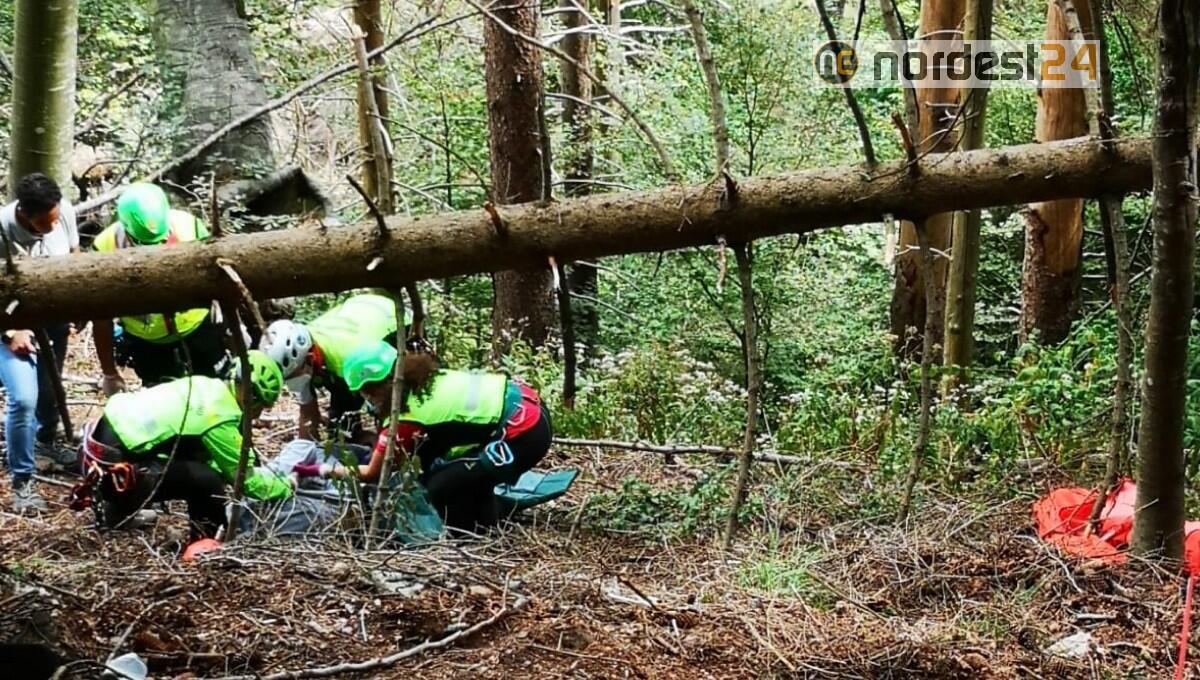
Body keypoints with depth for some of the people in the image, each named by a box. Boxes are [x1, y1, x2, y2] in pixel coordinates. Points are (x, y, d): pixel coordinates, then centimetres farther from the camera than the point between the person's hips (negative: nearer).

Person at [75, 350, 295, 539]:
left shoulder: (207, 386, 9)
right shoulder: (220, 420, -15)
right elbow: (245, 478, -4)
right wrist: (285, 486, 12)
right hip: (113, 463, -9)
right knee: (207, 480, -15)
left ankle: (117, 508, 27)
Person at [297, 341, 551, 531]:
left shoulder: (406, 420, -11)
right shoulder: (426, 380, 10)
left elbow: (372, 474, 5)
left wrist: (321, 471, 12)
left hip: (522, 436, -9)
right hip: (526, 404, 9)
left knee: (440, 489, -2)